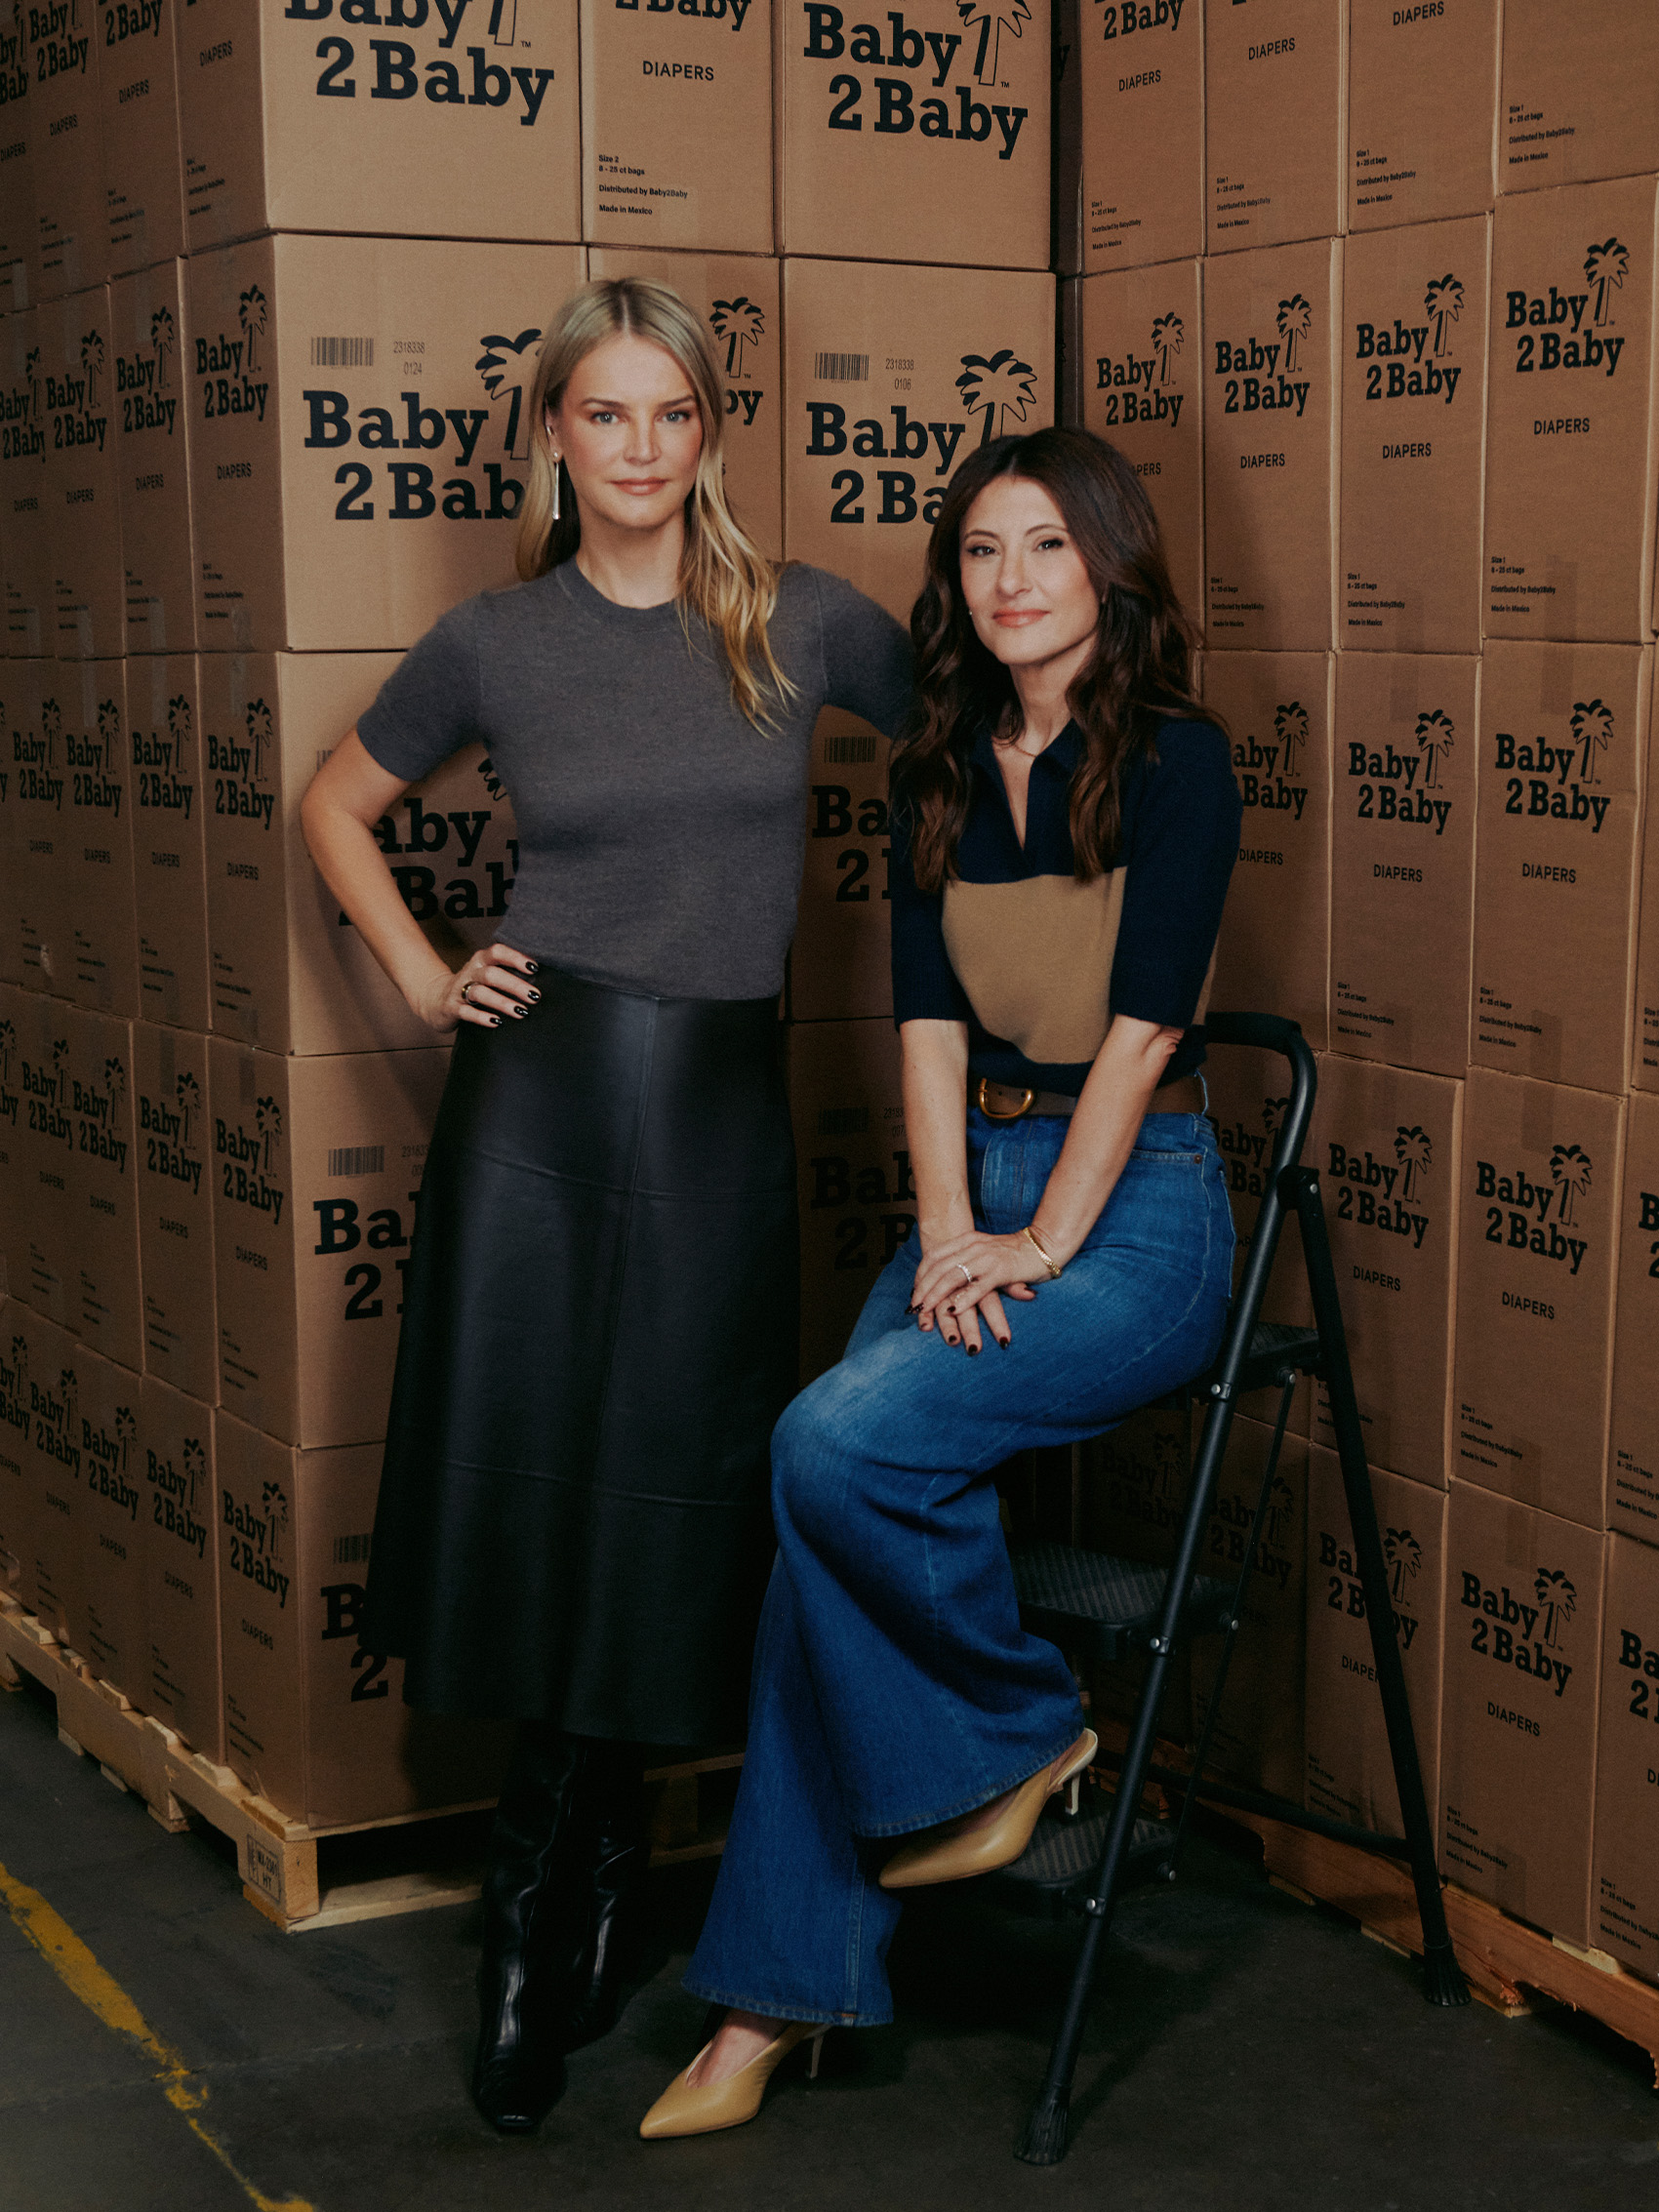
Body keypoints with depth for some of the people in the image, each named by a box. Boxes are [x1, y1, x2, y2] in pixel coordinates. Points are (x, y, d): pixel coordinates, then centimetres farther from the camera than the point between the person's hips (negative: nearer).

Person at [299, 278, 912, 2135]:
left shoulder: (805, 624, 1)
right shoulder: (495, 644, 2)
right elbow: (336, 808, 17)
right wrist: (420, 979, 5)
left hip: (722, 1110, 0)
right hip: (540, 1092, 0)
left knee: (658, 1500, 4)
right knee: (532, 1481, 2)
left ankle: (549, 1913, 24)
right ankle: (585, 1892, 22)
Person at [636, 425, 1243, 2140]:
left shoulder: (1174, 757, -5)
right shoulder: (938, 776, 12)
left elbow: (1142, 1021, -12)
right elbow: (926, 1014, 5)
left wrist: (1043, 1245, -15)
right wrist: (948, 1235, -7)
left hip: (1134, 1201, -5)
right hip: (976, 1188, 5)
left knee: (837, 1444, -26)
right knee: (822, 1539, -12)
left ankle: (1021, 1734, 0)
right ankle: (778, 1992, -5)